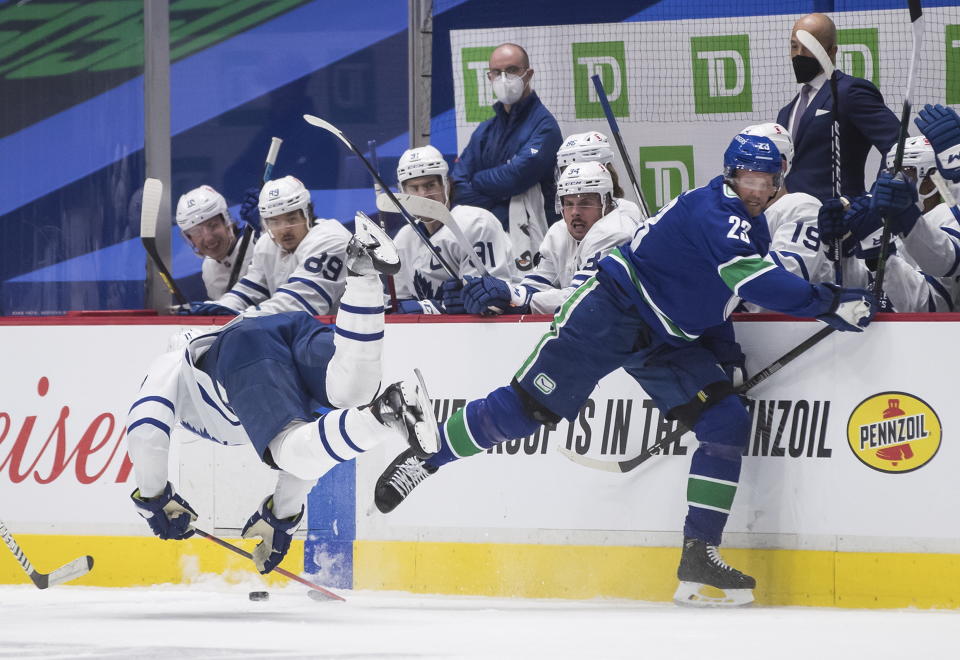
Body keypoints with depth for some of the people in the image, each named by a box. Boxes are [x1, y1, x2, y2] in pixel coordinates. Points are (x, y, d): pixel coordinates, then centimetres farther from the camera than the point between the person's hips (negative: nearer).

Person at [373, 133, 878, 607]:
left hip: (665, 342, 9)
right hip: (608, 314, -9)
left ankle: (698, 557, -7)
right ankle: (425, 458, 14)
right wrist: (832, 303, -31)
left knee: (727, 423, -7)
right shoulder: (714, 211, -20)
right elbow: (755, 281, -33)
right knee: (526, 408, -7)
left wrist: (726, 355, 8)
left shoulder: (754, 230, 11)